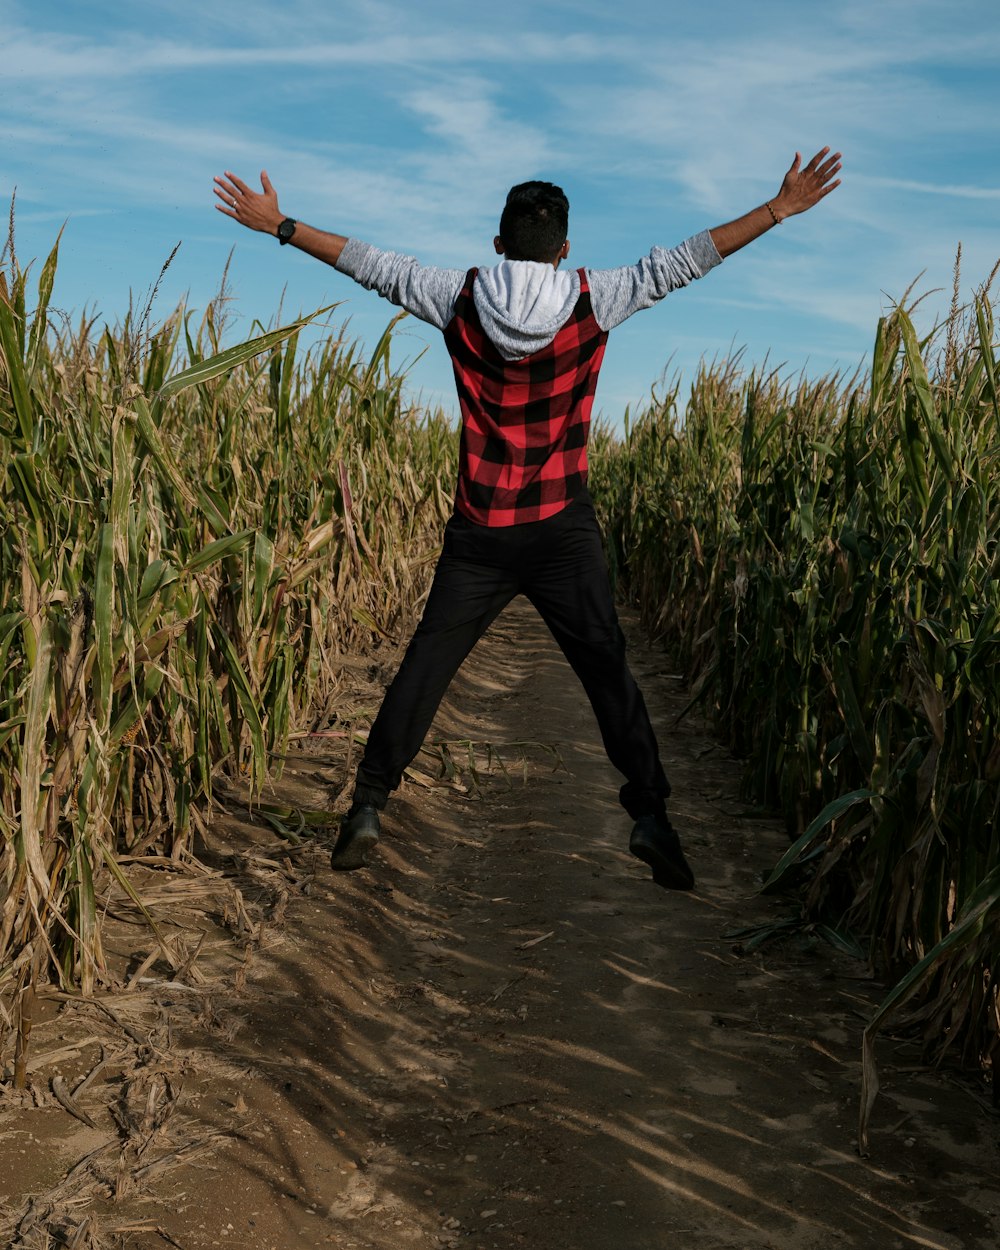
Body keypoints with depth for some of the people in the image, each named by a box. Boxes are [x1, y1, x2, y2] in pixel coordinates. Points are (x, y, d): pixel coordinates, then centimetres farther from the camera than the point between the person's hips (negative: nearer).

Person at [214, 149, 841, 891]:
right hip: (565, 531, -1)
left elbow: (372, 265, 7)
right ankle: (651, 816, 1)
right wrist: (780, 209, 9)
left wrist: (278, 225, 18)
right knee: (608, 671, 5)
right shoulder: (593, 300, -3)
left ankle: (368, 807, 8)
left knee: (425, 667, 8)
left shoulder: (460, 299, -1)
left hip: (480, 535, 1)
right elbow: (682, 263, 1)